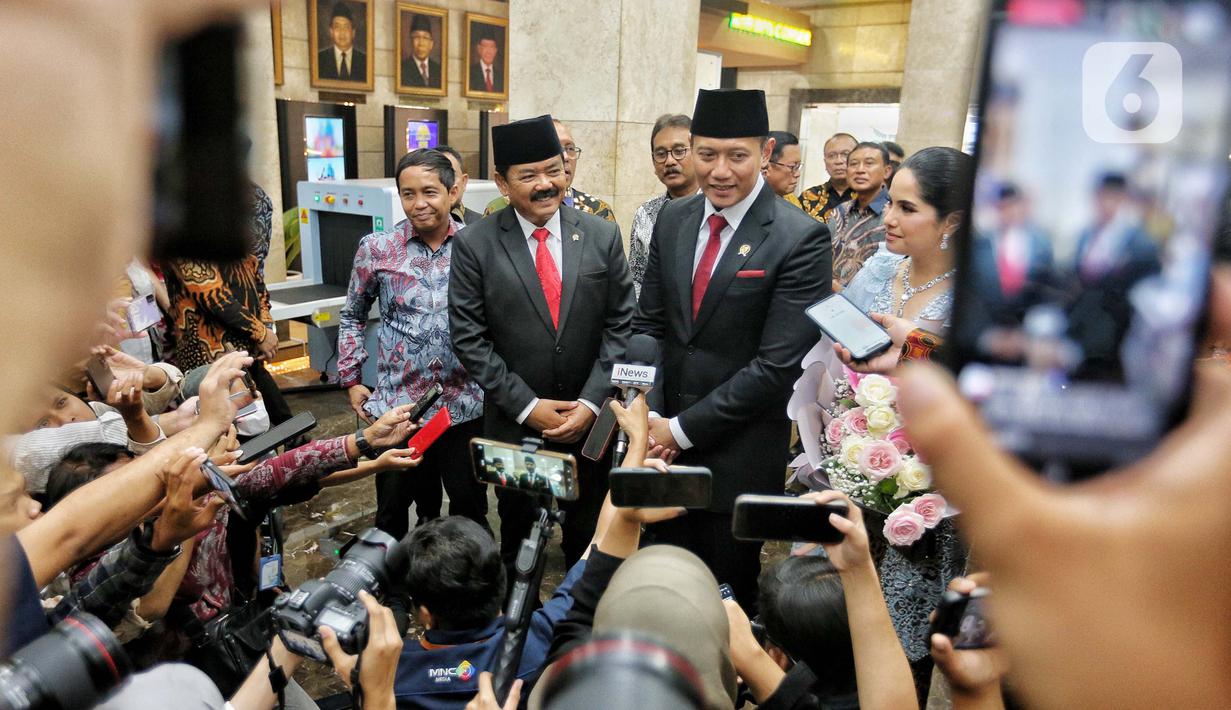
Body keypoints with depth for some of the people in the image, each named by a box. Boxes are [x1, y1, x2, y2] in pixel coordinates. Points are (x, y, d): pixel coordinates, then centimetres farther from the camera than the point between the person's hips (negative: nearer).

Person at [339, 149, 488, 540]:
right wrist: (352, 380, 6)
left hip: (465, 404, 0)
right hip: (397, 405, 0)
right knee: (393, 510, 14)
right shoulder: (376, 249, -1)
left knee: (470, 507, 13)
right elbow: (352, 317, 11)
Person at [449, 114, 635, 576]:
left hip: (590, 417, 2)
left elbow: (620, 326, -2)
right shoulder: (474, 245, -8)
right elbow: (469, 338, -8)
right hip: (514, 421, -1)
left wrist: (591, 402, -11)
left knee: (588, 533, 18)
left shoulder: (603, 235, -3)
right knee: (518, 534, 19)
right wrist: (526, 406, -13)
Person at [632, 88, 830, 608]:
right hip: (664, 445, 5)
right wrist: (652, 417, -6)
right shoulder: (672, 219, 4)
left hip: (739, 457, -4)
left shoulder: (801, 239, -14)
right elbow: (649, 324, 7)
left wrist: (683, 429, -15)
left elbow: (776, 365, -18)